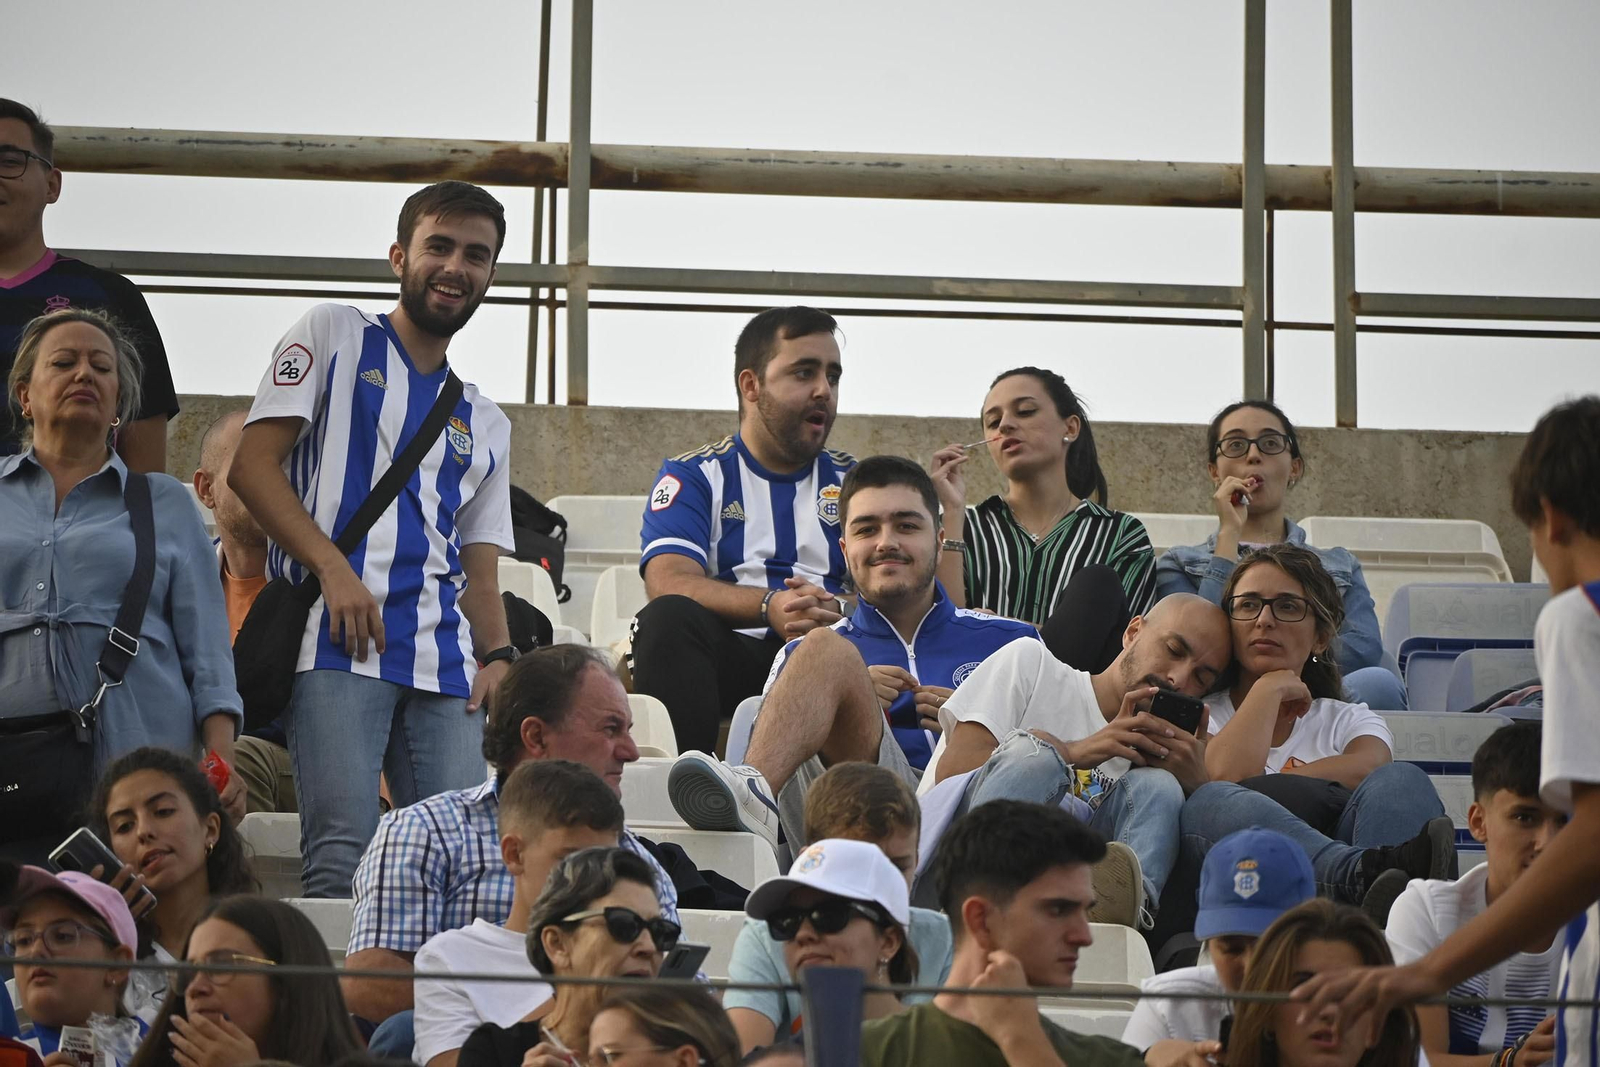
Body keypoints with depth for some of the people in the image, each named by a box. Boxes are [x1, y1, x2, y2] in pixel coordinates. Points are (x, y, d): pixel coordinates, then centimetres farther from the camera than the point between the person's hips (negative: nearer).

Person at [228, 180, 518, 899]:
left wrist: (497, 655, 1)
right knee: (342, 854, -18)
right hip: (339, 637, -5)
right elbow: (252, 465, 3)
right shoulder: (335, 336, 14)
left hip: (445, 661, 5)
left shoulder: (484, 424, 28)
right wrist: (334, 569, -10)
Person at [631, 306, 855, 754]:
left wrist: (839, 610, -18)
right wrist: (770, 606, -21)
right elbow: (669, 582, -4)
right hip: (733, 656, -1)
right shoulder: (694, 477, 15)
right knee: (668, 618, -33)